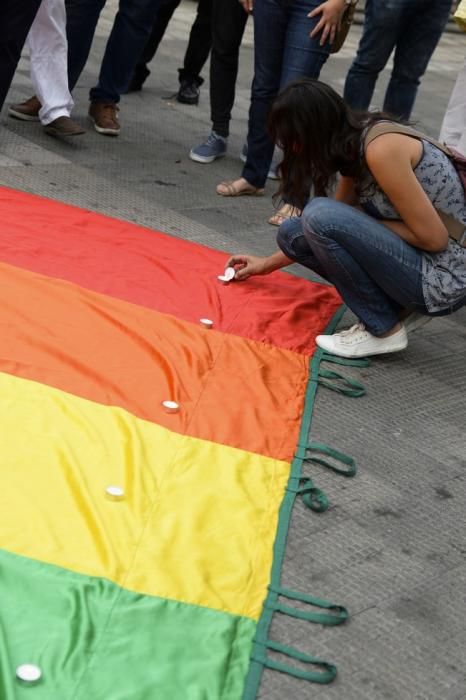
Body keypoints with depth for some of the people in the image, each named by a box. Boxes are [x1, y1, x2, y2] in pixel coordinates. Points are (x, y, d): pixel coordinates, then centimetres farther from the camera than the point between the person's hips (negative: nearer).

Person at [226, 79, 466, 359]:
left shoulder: (382, 148, -22)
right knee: (293, 234, 5)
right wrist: (269, 263, 24)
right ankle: (401, 308, 6)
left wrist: (364, 222, -9)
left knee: (322, 216, -23)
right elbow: (337, 227, 19)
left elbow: (434, 238, -21)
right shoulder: (354, 147, 6)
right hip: (419, 262, 9)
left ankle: (384, 329, -7)